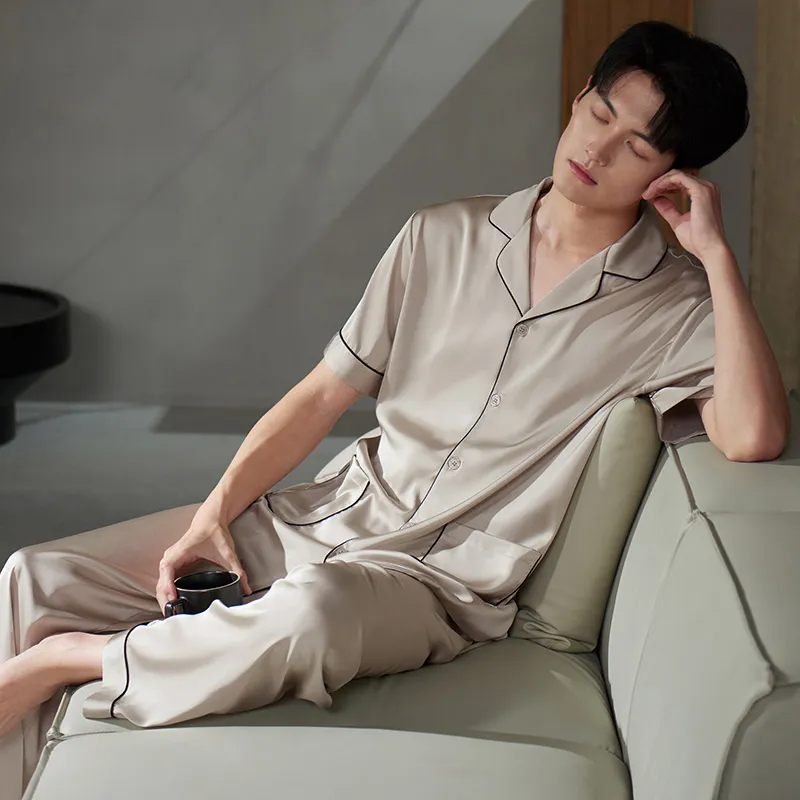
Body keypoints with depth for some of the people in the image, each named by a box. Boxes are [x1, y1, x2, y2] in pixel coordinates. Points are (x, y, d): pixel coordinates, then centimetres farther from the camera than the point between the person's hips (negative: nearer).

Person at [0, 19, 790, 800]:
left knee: (308, 614, -41)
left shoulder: (674, 308, -4)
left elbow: (753, 436, -25)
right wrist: (216, 511, -3)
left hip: (444, 579, -4)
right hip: (331, 513, 5)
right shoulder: (444, 236, 7)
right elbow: (322, 394, 9)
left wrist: (717, 253, -20)